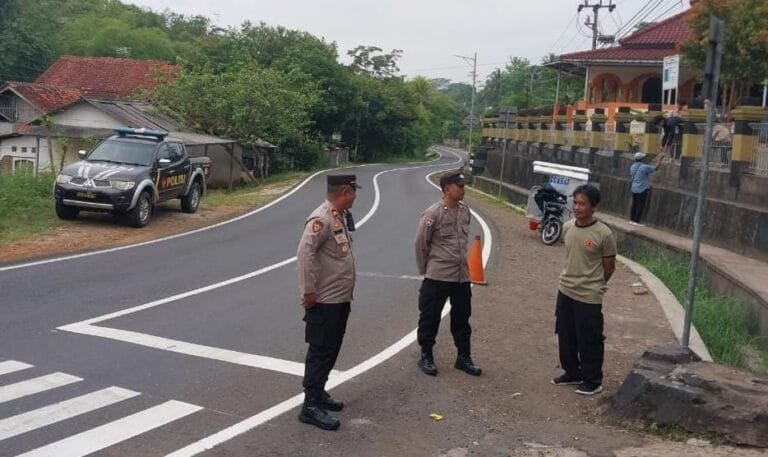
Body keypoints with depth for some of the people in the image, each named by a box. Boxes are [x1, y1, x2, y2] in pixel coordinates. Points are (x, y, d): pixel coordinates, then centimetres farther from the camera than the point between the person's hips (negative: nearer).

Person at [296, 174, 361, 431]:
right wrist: (308, 291, -26)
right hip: (324, 301, -9)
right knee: (320, 352, -4)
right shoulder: (321, 219, -19)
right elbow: (305, 252, -27)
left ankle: (318, 393, 30)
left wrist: (346, 292, 15)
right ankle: (311, 406, 2)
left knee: (330, 351, 18)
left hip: (340, 299, 9)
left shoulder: (339, 216, 11)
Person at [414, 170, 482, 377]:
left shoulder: (465, 210, 4)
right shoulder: (433, 213, -15)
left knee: (462, 318, 14)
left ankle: (463, 357, 27)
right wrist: (426, 269, 0)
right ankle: (426, 357, 22)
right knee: (430, 318, 7)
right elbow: (421, 244, -7)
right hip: (437, 277, -6)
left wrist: (462, 261, 15)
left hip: (462, 275, 6)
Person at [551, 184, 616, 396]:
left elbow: (609, 267, -5)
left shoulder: (604, 234, -17)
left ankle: (593, 381, 21)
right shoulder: (567, 227, 0)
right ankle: (572, 373, 35)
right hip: (565, 291, 6)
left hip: (589, 297, -6)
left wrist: (593, 285, 8)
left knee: (589, 342, 5)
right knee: (565, 337, 17)